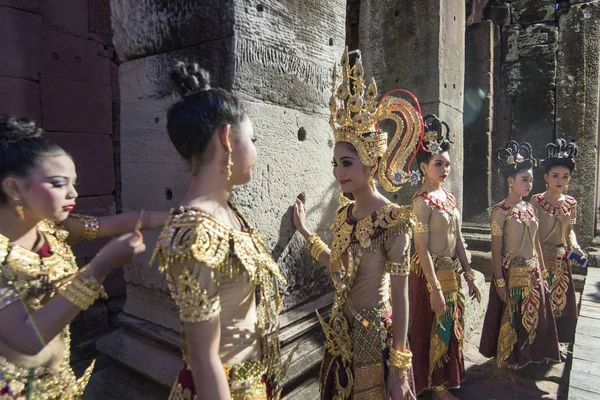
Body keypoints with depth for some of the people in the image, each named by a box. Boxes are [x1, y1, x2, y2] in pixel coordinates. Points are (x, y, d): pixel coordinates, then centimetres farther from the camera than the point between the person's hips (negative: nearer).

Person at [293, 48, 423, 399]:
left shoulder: (393, 219, -20)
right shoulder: (344, 212, 1)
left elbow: (401, 294, -19)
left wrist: (399, 366, -15)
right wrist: (306, 232, 14)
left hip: (375, 336, -7)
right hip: (340, 334, 7)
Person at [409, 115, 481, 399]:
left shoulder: (448, 197, 7)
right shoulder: (422, 201, -17)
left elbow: (458, 241, 12)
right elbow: (422, 249, -20)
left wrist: (469, 276, 12)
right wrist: (435, 288, -20)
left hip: (452, 272, 8)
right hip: (431, 273, -8)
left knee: (451, 328, 20)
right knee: (433, 330, 8)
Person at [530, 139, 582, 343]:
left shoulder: (571, 203, 4)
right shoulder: (536, 202, -13)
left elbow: (569, 230, 16)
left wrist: (575, 246, -2)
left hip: (562, 262, 6)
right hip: (540, 259, -5)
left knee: (561, 302, 15)